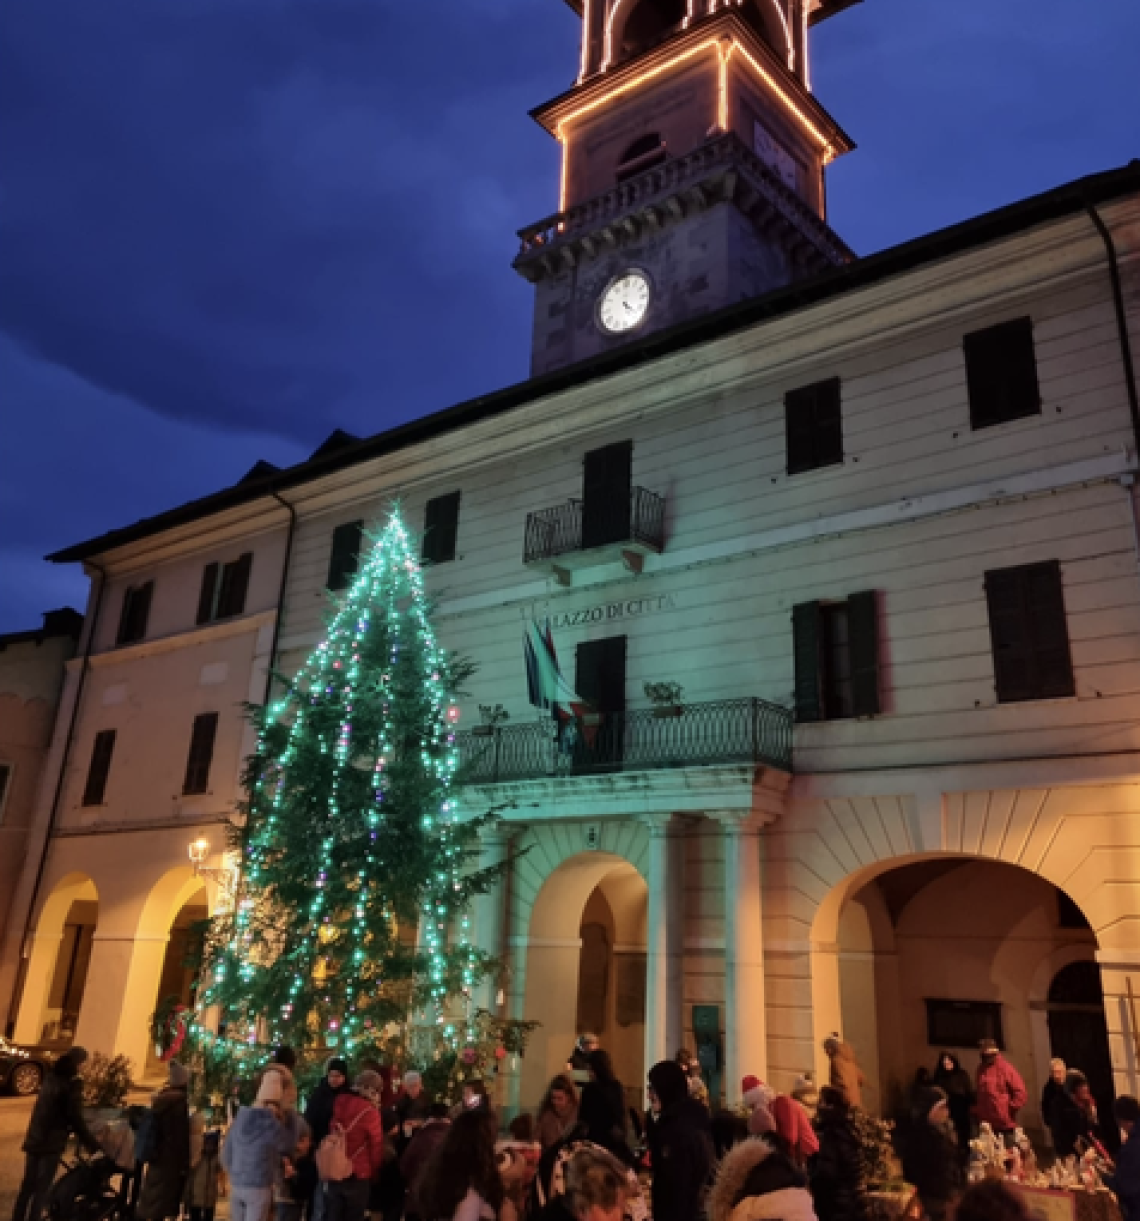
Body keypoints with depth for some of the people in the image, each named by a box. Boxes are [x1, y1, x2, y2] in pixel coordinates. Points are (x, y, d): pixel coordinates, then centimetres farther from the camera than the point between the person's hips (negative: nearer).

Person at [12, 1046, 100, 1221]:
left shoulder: (51, 1077, 7)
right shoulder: (71, 1085, -18)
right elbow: (76, 1119, -17)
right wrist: (93, 1146, -9)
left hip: (34, 1138, 7)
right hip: (51, 1142, -7)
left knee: (28, 1184, 17)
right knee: (42, 1188, 3)